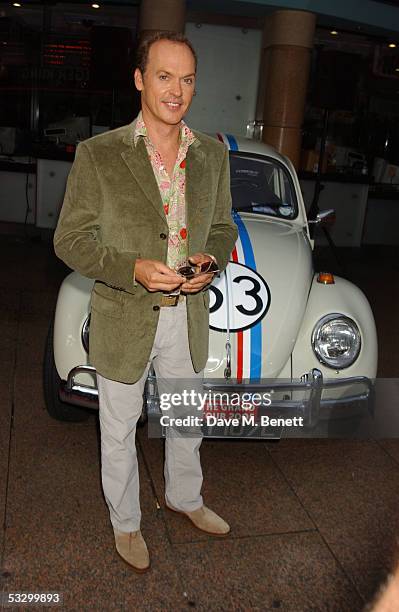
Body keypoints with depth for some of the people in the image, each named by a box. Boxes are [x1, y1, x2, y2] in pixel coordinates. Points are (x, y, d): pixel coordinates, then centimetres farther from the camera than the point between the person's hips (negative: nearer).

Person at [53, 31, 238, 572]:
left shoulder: (213, 154, 1)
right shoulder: (98, 154, -12)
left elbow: (223, 226, 11)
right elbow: (70, 240, -9)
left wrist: (210, 259, -12)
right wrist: (133, 269, -24)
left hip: (189, 319, 4)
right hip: (123, 320, -3)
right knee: (119, 431, 15)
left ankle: (184, 497, 51)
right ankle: (125, 521, 41)